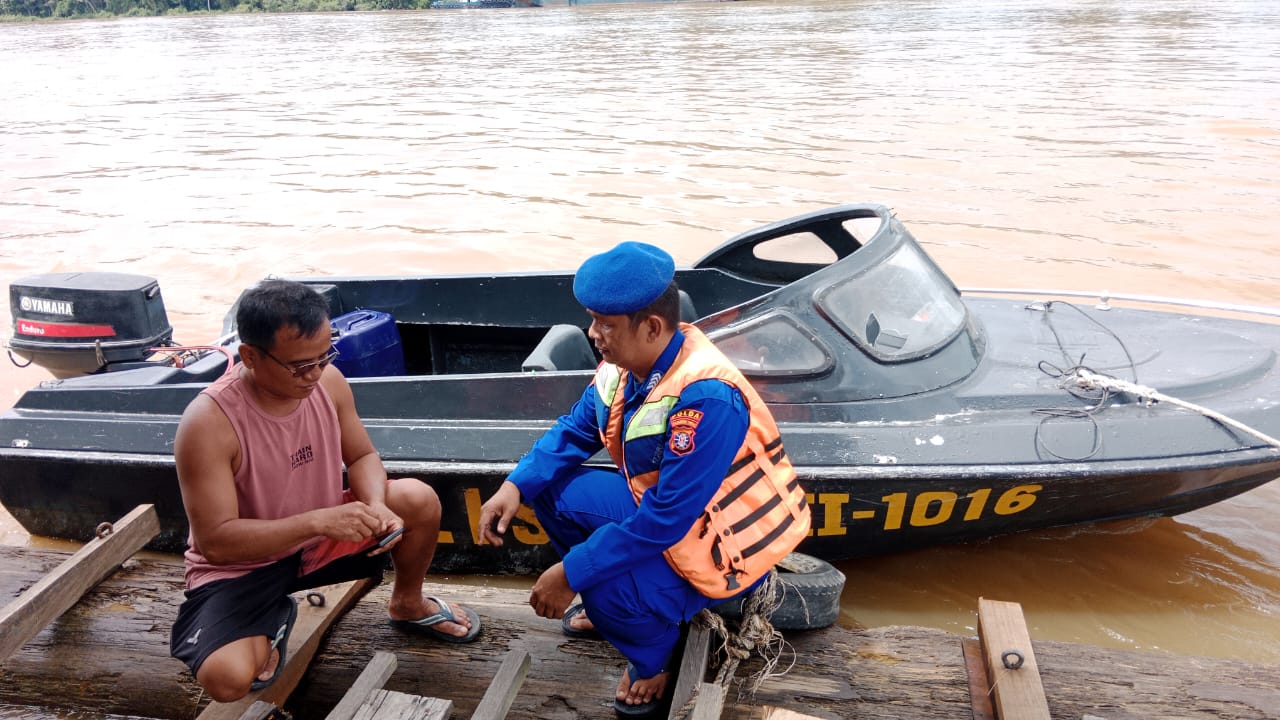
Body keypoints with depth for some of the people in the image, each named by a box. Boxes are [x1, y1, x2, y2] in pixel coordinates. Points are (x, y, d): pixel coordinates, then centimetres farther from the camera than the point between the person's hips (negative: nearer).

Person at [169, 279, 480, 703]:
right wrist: (318, 520, -38)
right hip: (238, 566, -4)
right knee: (226, 678, -30)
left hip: (318, 537, 5)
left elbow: (362, 456, 0)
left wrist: (374, 507, -22)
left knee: (418, 500, -14)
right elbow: (215, 541, -29)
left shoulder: (328, 381, -14)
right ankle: (272, 624, 8)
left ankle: (408, 604, 16)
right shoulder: (208, 423, -30)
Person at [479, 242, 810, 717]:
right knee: (552, 491, 0)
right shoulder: (625, 362, -9)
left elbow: (666, 520, -33)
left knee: (609, 588, -30)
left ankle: (654, 655, 6)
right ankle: (611, 602, 19)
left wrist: (570, 574, -28)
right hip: (657, 501, 8)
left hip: (721, 543, -8)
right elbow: (574, 431, 5)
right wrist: (515, 487, -11)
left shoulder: (706, 398, -35)